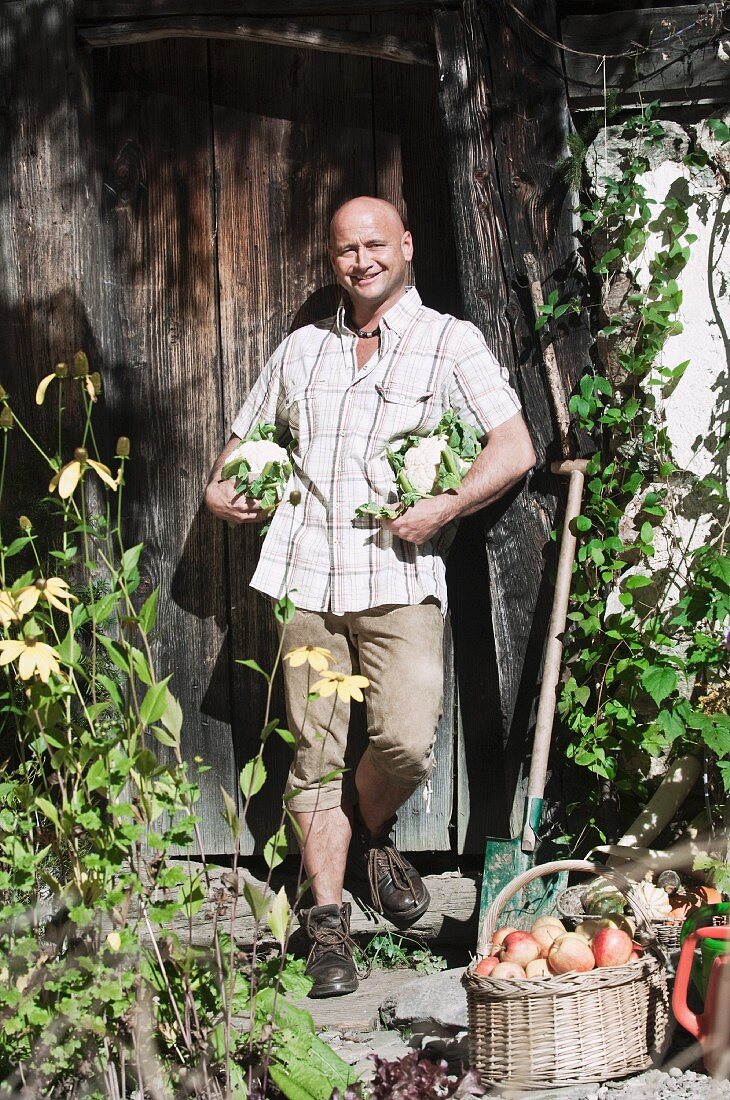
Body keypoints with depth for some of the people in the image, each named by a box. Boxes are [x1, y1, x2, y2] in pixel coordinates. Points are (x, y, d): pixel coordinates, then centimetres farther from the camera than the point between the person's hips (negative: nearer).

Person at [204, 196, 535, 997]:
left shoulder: (449, 341, 5)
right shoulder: (301, 350, 18)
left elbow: (515, 450, -4)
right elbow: (245, 437, 30)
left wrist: (446, 508, -14)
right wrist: (223, 490, 10)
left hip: (399, 578, -3)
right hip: (306, 575, 3)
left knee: (406, 741, -16)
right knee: (316, 753, 1)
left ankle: (368, 836, 16)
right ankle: (327, 919, 9)